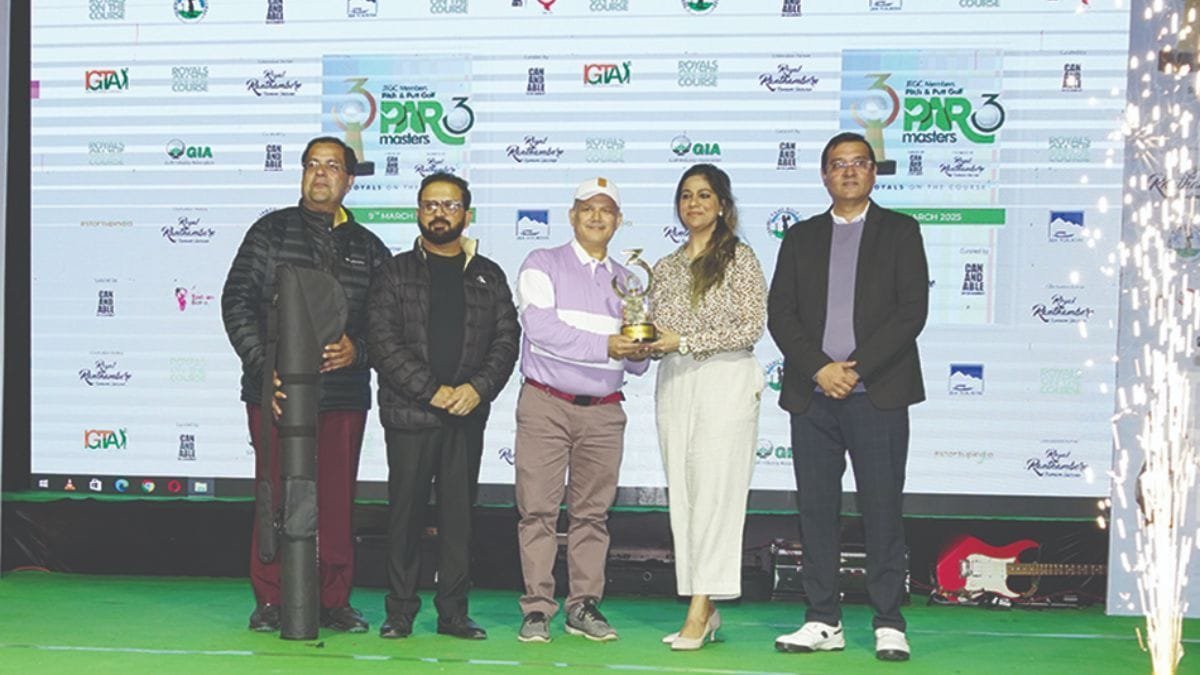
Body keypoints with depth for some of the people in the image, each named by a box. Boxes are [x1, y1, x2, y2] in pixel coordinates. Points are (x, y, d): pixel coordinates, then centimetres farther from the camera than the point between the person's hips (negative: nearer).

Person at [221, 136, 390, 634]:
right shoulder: (270, 232, 7)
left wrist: (358, 349, -8)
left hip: (343, 394, 2)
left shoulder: (368, 248, 13)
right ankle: (270, 602, 9)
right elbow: (236, 302, 1)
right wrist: (264, 366, -10)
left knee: (336, 499, 4)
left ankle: (334, 602, 14)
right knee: (275, 495, 0)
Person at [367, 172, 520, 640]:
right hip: (409, 412, -2)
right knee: (406, 511, 1)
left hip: (468, 413, 2)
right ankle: (400, 611, 9)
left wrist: (478, 388, -9)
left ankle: (453, 611, 11)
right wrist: (432, 390, -12)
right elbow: (383, 341, -4)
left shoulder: (489, 276, 13)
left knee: (459, 512, 4)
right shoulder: (396, 272, 6)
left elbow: (507, 339, 7)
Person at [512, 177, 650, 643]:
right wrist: (604, 346, -17)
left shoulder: (626, 282, 18)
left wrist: (639, 351, -7)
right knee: (538, 509, -4)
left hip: (603, 412, 3)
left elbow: (636, 365, 17)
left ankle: (584, 606, 9)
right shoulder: (542, 266, 6)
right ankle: (537, 609, 1)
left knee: (592, 512, 3)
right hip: (546, 406, -3)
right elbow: (539, 327, -12)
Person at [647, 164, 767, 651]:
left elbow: (752, 326, -9)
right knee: (682, 495, 3)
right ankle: (706, 612, 7)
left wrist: (685, 341, -14)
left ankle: (701, 608, -10)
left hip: (725, 381, -6)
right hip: (675, 384, 6)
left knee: (715, 491, -10)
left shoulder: (739, 258, -1)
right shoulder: (666, 268, 16)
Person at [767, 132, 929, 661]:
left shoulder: (900, 232, 7)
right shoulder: (801, 237, 15)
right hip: (812, 396, 3)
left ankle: (889, 625, 4)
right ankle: (823, 622, 11)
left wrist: (855, 368, -11)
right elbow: (780, 314, 7)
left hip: (878, 394, -3)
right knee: (816, 509, 4)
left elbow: (912, 310, -3)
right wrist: (820, 369, -8)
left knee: (881, 509, -2)